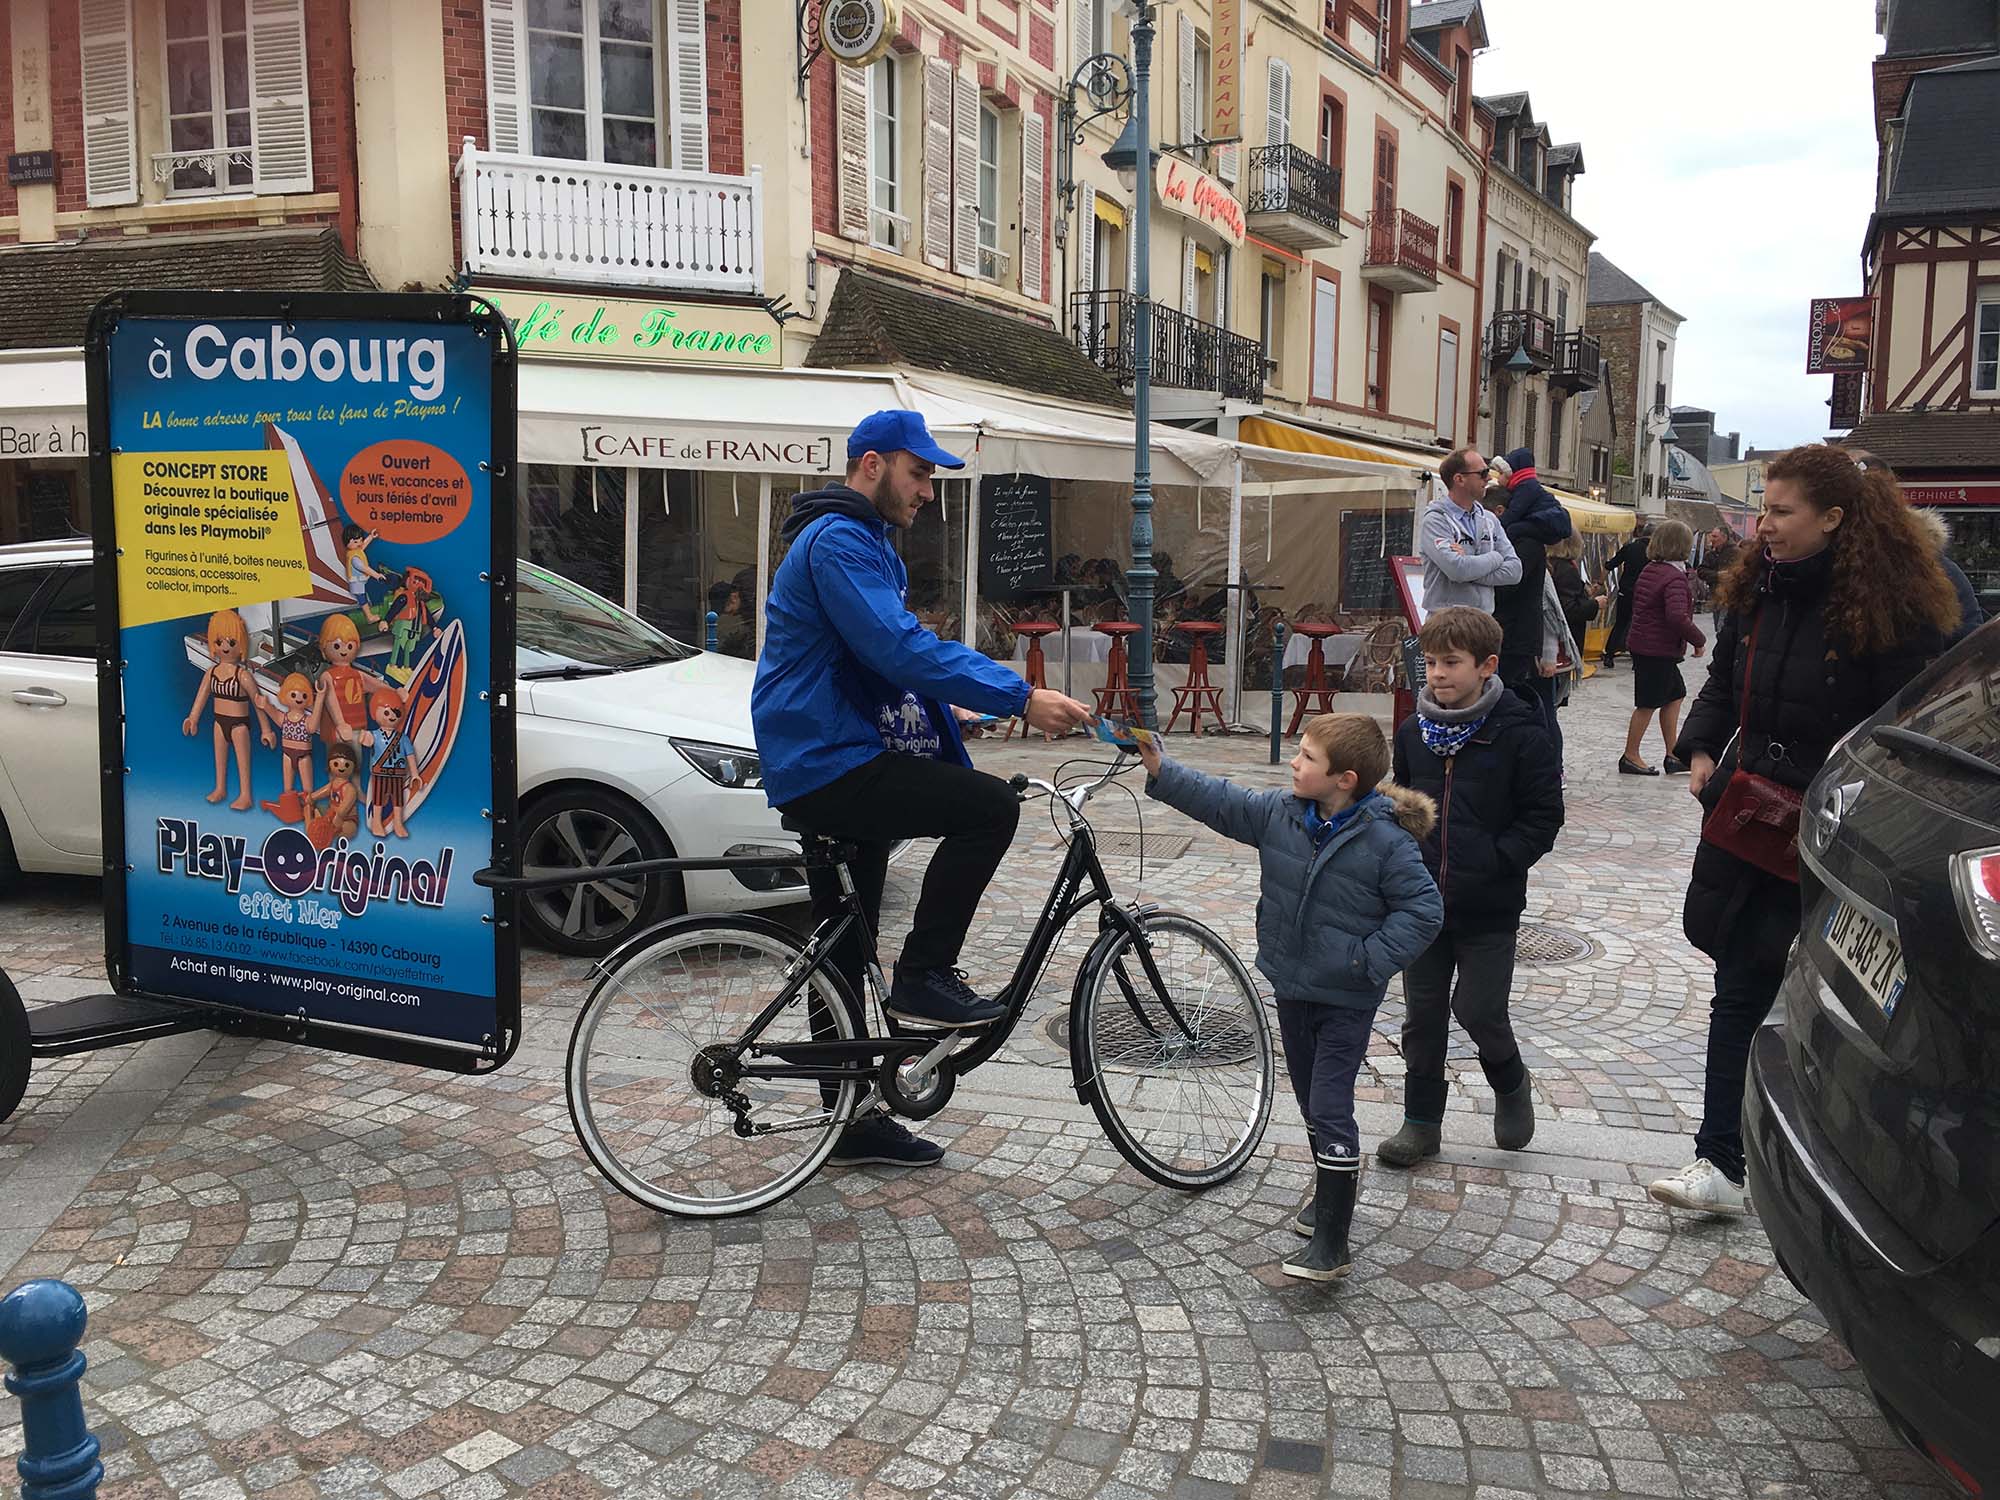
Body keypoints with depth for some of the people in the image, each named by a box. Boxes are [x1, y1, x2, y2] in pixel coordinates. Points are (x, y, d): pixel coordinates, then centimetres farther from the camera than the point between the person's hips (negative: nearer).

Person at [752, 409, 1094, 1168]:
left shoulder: (863, 543, 21)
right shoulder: (838, 542, -14)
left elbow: (897, 651, 27)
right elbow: (902, 650, -26)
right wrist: (1020, 698, -28)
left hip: (828, 769, 11)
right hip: (829, 767, -11)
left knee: (843, 953, 14)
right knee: (991, 806, -20)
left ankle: (852, 1121, 24)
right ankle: (922, 977, -10)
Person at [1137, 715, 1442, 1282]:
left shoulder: (1386, 841, -20)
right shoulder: (1280, 813, -5)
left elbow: (1424, 909, -16)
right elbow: (1219, 801, -2)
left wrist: (1370, 958, -21)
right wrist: (1159, 768, -12)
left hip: (1346, 998, -6)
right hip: (1292, 985, 6)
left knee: (1329, 1108, -7)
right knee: (1310, 1099, 21)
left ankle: (1330, 1244, 0)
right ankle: (1333, 1179, 47)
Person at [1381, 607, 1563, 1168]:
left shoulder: (1519, 734, -10)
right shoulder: (1413, 732, 4)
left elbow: (1543, 817, -8)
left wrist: (1492, 861, -17)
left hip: (1488, 908, -4)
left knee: (1479, 1010, 0)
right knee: (1422, 1014, 9)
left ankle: (1511, 1085, 32)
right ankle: (1421, 1121, 23)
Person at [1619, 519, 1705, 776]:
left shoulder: (1649, 570, 8)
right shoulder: (1674, 577, -20)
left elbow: (1638, 604, 19)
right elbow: (1677, 616, -31)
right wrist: (1699, 640, -19)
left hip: (1641, 643, 9)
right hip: (1658, 650, -9)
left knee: (1675, 695, 17)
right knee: (1648, 704, 1)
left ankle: (1672, 755, 20)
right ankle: (1630, 757, 10)